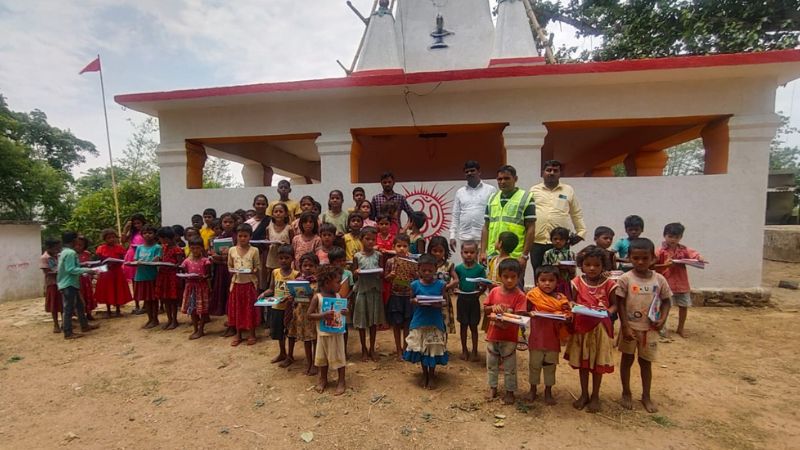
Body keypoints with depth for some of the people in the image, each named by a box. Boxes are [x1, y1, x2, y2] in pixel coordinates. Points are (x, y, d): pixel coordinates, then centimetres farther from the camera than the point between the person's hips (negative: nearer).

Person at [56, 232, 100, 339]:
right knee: (69, 308, -4)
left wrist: (82, 271, 18)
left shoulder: (63, 252, 14)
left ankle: (84, 325, 27)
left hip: (69, 283, 10)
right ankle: (68, 333, 2)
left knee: (79, 305, 17)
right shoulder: (70, 253, -18)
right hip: (69, 284, -10)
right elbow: (71, 269, -23)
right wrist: (86, 270, -20)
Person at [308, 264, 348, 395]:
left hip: (337, 333, 2)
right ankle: (323, 379, 35)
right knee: (323, 357, 15)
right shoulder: (317, 297, -12)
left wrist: (345, 312, -13)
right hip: (323, 333, -2)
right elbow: (309, 315, -13)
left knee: (339, 357, 7)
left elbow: (343, 310, 11)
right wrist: (323, 315, -27)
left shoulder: (338, 296, -1)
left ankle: (341, 381, 22)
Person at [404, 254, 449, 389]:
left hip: (435, 322, -1)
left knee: (434, 349, 9)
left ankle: (432, 376, 30)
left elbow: (444, 301, 1)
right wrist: (415, 301, -16)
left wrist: (440, 304, -20)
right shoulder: (415, 284, -4)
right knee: (421, 349, 12)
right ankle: (424, 374, 34)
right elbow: (411, 300, 7)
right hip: (419, 322, 1)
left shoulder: (440, 284, -6)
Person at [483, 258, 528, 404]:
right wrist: (493, 307, -17)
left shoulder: (520, 296, -14)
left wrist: (504, 321, -33)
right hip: (492, 335, 4)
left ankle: (510, 391, 30)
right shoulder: (494, 291, -4)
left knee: (509, 366, 12)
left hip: (509, 338, -4)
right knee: (491, 364, 18)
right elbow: (485, 309, 4)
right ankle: (493, 388, 36)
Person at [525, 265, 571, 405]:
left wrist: (568, 318, -21)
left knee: (550, 365, 15)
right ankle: (533, 389, 34)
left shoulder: (561, 299, -2)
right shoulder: (533, 295, -7)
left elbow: (568, 315, 0)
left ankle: (548, 392, 32)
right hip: (537, 338, -1)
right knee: (534, 364, 14)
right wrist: (530, 313, -26)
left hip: (553, 338, 1)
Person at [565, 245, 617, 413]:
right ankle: (584, 394, 30)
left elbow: (614, 304, -1)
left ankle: (595, 396, 29)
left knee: (598, 362, 11)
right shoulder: (578, 282, -3)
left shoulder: (608, 284, -6)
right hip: (581, 326, 2)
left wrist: (608, 311, -21)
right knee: (582, 361, 14)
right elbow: (573, 302, 3)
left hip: (600, 327, -1)